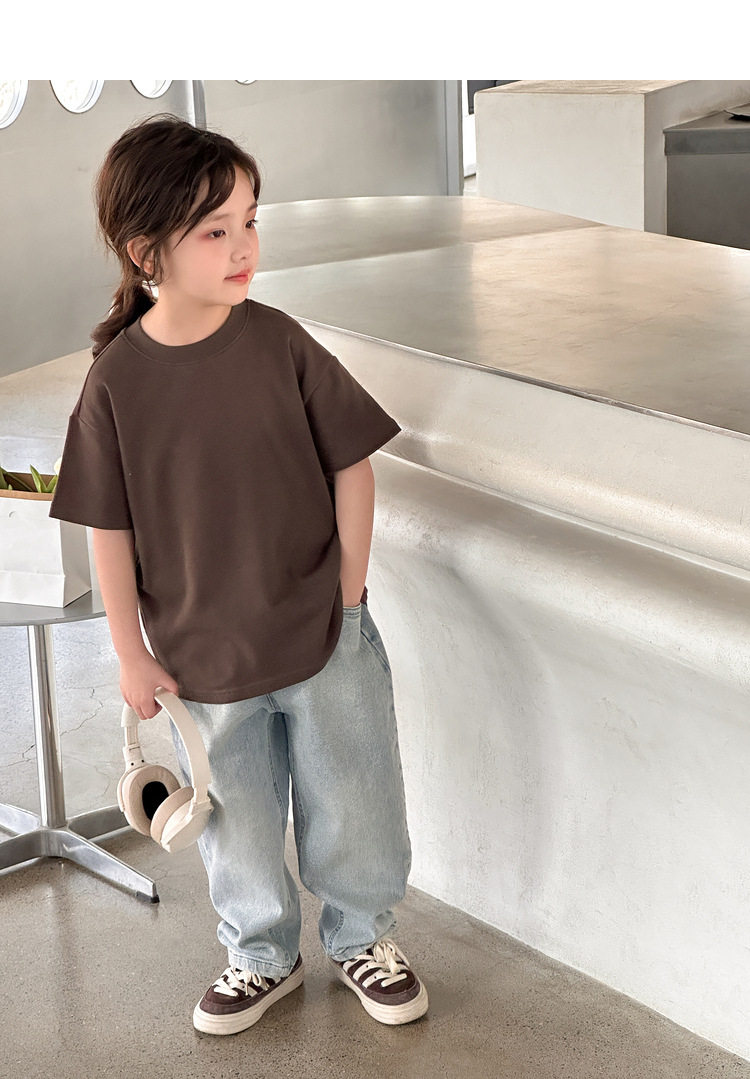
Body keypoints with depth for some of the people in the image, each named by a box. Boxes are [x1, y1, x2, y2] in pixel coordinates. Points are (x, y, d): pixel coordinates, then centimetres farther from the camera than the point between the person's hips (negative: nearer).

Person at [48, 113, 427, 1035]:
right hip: (202, 654, 0)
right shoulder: (116, 379, -13)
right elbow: (110, 529, -6)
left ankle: (362, 935, 41)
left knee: (352, 801, 16)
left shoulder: (279, 343, -12)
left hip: (323, 636, 1)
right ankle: (261, 955, 42)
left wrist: (349, 593, -4)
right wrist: (132, 654, -3)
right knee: (239, 821, 18)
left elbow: (351, 466, -4)